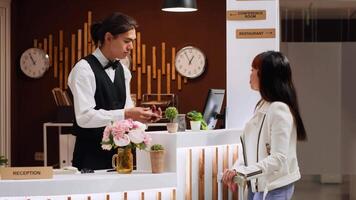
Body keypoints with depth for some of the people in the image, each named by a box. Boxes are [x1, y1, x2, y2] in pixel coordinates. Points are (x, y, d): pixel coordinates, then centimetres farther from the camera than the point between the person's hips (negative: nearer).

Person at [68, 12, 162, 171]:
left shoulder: (123, 71, 11)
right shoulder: (84, 69, -12)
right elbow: (84, 117, -21)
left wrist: (142, 117, -5)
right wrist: (126, 115, -24)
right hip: (91, 154, -7)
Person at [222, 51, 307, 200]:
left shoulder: (279, 109, -19)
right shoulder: (262, 106, 9)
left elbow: (278, 158, -24)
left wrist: (241, 171, -29)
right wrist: (236, 170, -2)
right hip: (257, 185, 8)